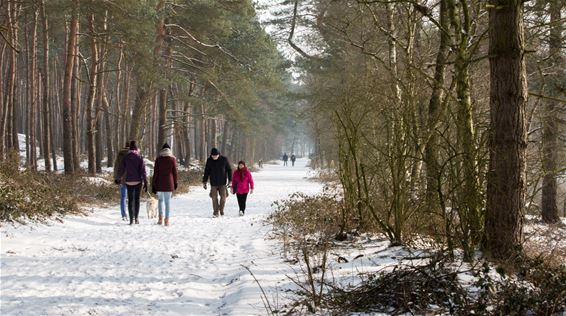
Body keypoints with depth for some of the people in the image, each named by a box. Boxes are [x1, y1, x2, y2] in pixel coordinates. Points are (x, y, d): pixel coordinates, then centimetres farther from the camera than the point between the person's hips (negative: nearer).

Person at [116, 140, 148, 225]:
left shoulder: (126, 157, -2)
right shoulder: (139, 157, -6)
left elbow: (121, 169, 4)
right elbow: (143, 170, -9)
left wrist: (118, 179, 19)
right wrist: (145, 182, -6)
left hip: (129, 181, 1)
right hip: (138, 181, -1)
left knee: (130, 200, 5)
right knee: (137, 199, 10)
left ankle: (131, 219, 0)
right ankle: (136, 218, 5)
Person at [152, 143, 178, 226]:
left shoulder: (158, 159, -1)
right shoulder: (173, 159, -2)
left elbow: (155, 173, -1)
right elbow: (175, 172, 1)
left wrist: (153, 185, 2)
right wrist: (175, 183, 13)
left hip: (159, 183, 1)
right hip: (169, 183, -1)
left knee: (160, 200, 16)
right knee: (167, 201, 5)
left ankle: (160, 217, 3)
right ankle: (167, 219, 2)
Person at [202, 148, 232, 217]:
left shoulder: (224, 159, -5)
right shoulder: (209, 161, -2)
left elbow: (229, 170, 3)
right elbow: (206, 172, 6)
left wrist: (230, 180, -1)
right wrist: (204, 182, 4)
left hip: (222, 183, 0)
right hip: (213, 183, 0)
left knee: (223, 197, 1)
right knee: (214, 198, -4)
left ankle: (221, 210, 21)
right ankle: (216, 212, 5)